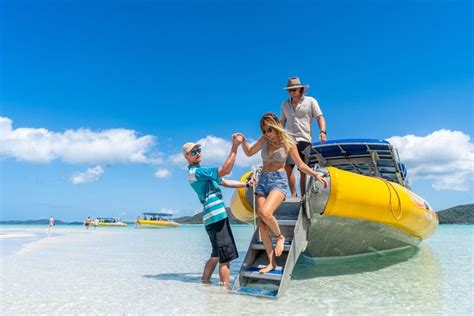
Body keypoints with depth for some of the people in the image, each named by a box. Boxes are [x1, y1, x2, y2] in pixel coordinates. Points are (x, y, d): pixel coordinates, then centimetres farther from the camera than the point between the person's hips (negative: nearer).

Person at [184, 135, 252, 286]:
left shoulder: (202, 172, 20)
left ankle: (205, 282, 28)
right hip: (216, 217, -10)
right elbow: (225, 170, -21)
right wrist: (234, 147, -21)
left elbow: (225, 182, 23)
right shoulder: (196, 172, -13)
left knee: (217, 255, 20)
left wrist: (246, 184, 20)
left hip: (215, 217, 10)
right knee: (226, 257, -7)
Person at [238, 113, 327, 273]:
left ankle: (280, 237, 1)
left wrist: (316, 175, -7)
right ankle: (272, 262, 4)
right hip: (263, 181, 5)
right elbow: (249, 152, 20)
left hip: (279, 181, -4)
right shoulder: (264, 139, 8)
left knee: (265, 213, -30)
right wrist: (243, 141, 1)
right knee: (261, 224, -4)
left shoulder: (288, 143, -1)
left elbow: (300, 165, 5)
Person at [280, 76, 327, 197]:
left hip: (304, 140, -2)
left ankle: (303, 196, 4)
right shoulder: (285, 104, 18)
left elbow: (320, 117, 3)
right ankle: (293, 194, -5)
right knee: (287, 167, -13)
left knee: (303, 170, -3)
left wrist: (322, 131, -14)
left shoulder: (310, 101, 8)